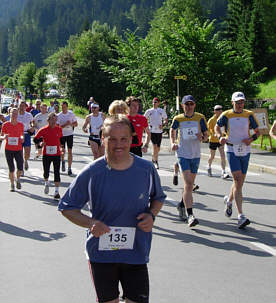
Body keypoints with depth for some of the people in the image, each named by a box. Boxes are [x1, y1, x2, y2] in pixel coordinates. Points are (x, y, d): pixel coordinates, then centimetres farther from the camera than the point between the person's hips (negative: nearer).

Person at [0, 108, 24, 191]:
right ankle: (12, 185, 20)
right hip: (8, 149, -1)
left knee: (20, 169, -9)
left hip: (18, 149, 1)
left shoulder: (20, 125, 3)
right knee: (11, 169, -1)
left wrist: (22, 138, -7)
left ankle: (18, 179, 23)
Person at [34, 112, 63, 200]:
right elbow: (35, 139, 0)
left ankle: (56, 191, -4)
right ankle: (47, 183, 44)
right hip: (46, 154, 0)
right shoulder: (43, 130, -7)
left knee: (56, 172, -8)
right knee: (46, 172, 11)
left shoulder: (59, 129, 0)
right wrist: (40, 143, -19)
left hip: (56, 154, 0)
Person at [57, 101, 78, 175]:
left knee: (70, 151, 1)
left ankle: (69, 168, 7)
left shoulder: (71, 114, 2)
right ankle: (63, 161, 25)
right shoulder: (59, 115, -4)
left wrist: (71, 124, -15)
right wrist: (65, 125, -20)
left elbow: (76, 124, 5)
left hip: (70, 134, 1)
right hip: (62, 135, -1)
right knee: (62, 150, -8)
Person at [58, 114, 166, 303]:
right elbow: (67, 207, -1)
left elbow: (158, 198, 13)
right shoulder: (92, 173, -10)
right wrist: (90, 223, -18)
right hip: (101, 254, 0)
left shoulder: (147, 169, -5)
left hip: (136, 254, 0)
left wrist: (151, 214, -8)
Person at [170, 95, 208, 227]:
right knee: (188, 184, -15)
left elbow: (206, 134, 5)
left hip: (196, 155, 3)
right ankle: (190, 215, -21)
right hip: (183, 154, -3)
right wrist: (173, 142, 2)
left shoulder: (200, 118, -1)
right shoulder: (178, 119, -2)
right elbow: (172, 130, 18)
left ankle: (182, 205, 39)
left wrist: (202, 137, -18)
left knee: (190, 184, 14)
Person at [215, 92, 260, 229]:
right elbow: (217, 127, 15)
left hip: (245, 151, 3)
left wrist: (251, 139, -9)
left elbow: (257, 131, 11)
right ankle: (241, 216, -17)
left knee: (239, 182, 12)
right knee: (238, 182, -14)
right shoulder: (226, 115, -2)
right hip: (232, 150, -3)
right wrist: (220, 137, -4)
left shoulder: (249, 115, 3)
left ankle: (229, 200, 44)